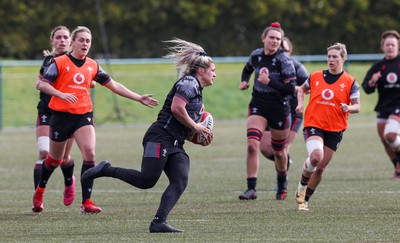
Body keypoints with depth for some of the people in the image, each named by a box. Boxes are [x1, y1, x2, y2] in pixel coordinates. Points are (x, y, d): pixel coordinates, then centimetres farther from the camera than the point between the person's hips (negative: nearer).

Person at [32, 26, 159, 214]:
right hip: (61, 115, -3)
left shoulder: (93, 66, 9)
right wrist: (61, 94, -26)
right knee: (54, 159, 10)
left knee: (89, 154, -17)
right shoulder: (59, 62, -4)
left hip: (84, 115, 3)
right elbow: (42, 84, -9)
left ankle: (86, 202, -15)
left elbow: (113, 85, 15)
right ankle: (39, 192, 38)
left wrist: (139, 98, 11)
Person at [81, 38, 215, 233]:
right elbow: (176, 108, -19)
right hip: (160, 138, -10)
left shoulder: (198, 91, 26)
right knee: (147, 180, -17)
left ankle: (159, 222, -22)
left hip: (175, 146, 10)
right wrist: (195, 127, -8)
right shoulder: (189, 82, -4)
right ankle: (105, 170, -2)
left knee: (180, 182, -11)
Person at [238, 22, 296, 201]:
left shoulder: (284, 60, -14)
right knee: (252, 144, -17)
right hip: (258, 105, 3)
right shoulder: (255, 55, 0)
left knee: (279, 151, 13)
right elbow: (248, 69, 24)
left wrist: (269, 82, -27)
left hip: (279, 108, -3)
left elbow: (290, 89, -18)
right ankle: (251, 189, -15)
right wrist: (244, 81, 4)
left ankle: (282, 186, 39)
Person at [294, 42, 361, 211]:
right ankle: (303, 184, 0)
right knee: (316, 156, -27)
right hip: (313, 125, -1)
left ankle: (305, 199, 20)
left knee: (321, 168, 3)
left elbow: (357, 106, 1)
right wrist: (300, 104, 4)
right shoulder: (315, 77, 5)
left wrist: (349, 108, -22)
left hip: (335, 130, 1)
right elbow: (302, 90, 23)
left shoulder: (350, 82, 1)